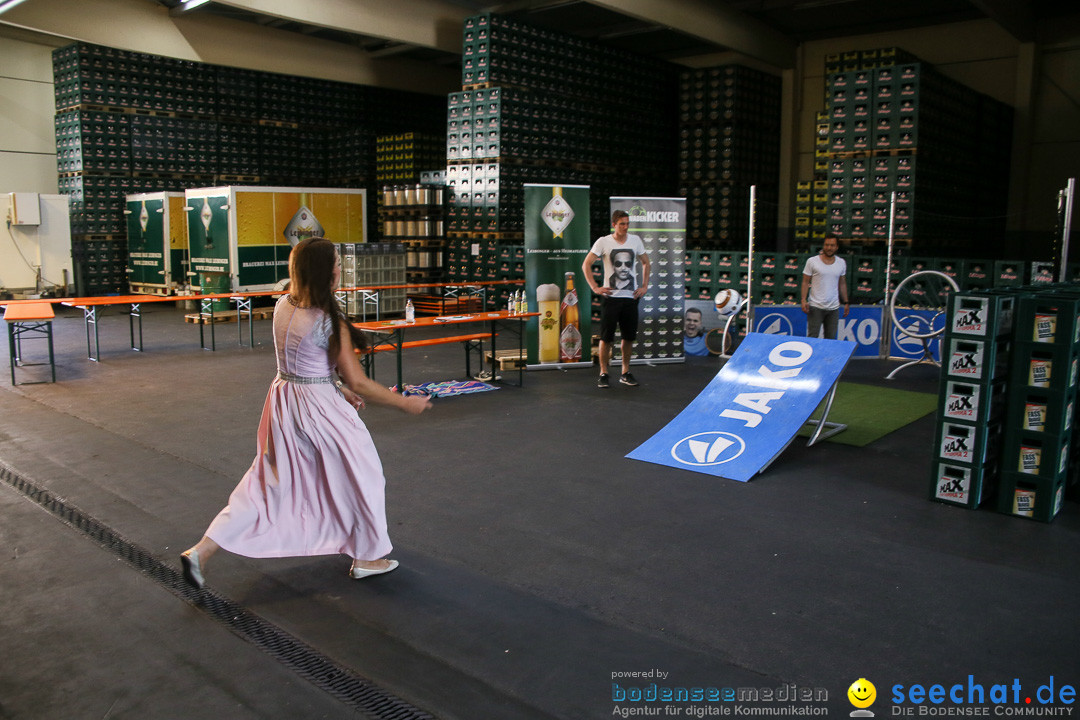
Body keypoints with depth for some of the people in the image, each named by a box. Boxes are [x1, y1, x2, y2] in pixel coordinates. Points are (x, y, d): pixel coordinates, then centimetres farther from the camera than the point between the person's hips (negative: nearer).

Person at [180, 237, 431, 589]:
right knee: (360, 476, 13)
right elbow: (357, 381, -17)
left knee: (266, 481, 18)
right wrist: (406, 403, -9)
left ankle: (202, 550, 18)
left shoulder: (283, 306, 0)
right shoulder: (330, 322, -21)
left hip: (283, 400, 7)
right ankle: (367, 557, 27)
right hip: (319, 408, -7)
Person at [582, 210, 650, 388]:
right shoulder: (603, 242, -2)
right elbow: (586, 265, -1)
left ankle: (625, 373, 19)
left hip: (631, 296, 3)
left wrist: (644, 286, 10)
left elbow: (645, 263, 21)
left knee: (629, 336, 7)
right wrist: (595, 287, -8)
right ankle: (603, 374, 8)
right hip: (610, 296, -3)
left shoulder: (635, 240, 8)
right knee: (606, 337, -2)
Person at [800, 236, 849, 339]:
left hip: (834, 308, 3)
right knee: (812, 337, -6)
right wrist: (804, 300, -10)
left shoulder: (841, 263, 9)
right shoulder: (812, 261, -2)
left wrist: (846, 302, 14)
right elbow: (805, 282, 0)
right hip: (815, 307, -3)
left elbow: (842, 284, 17)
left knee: (831, 338, 5)